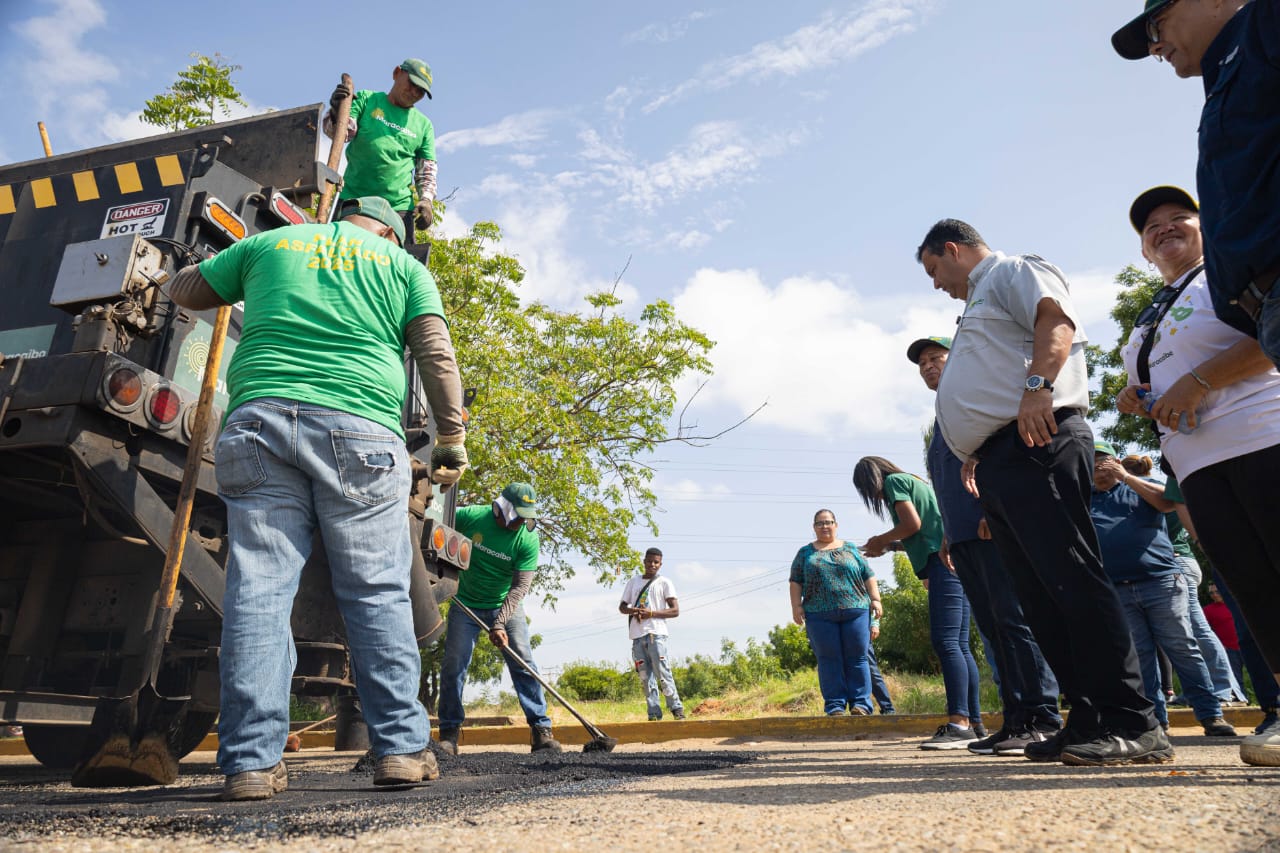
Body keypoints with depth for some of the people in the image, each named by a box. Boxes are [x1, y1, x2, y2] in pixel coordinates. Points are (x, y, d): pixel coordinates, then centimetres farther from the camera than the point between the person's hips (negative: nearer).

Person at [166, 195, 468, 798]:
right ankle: (401, 747, 3)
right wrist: (452, 439, 5)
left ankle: (251, 762, 1)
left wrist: (231, 277, 52)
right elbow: (436, 354, 4)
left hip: (259, 420, 2)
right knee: (377, 593, 1)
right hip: (360, 429, -2)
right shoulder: (401, 264, 17)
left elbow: (183, 290, 33)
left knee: (258, 589, 2)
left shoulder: (270, 242, 23)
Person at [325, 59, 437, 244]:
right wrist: (336, 110, -20)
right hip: (352, 199, -1)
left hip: (398, 207, 1)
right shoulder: (366, 99, 13)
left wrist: (426, 199, -4)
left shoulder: (423, 125, 16)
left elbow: (427, 171, 14)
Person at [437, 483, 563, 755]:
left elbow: (520, 586, -21)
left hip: (506, 606, 0)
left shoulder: (528, 539, -18)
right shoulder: (468, 516, -17)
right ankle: (448, 735, 10)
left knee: (523, 664, -10)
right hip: (465, 604, 1)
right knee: (453, 666, -3)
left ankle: (541, 731, -6)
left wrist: (499, 623, -30)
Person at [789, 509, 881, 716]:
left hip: (855, 611, 0)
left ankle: (860, 704, 4)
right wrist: (796, 606, -3)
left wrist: (875, 599, 2)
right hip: (820, 615, 0)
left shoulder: (850, 549, 15)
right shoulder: (805, 553, 13)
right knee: (829, 661, -1)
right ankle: (835, 706, 3)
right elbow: (796, 582, 8)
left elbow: (868, 576, 12)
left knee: (857, 659, -1)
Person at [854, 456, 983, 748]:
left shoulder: (894, 480, 1)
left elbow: (913, 524, -11)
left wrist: (881, 540, 3)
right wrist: (887, 547, 23)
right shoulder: (913, 481, 28)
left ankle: (959, 723, -20)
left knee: (945, 641, -15)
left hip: (943, 560, -10)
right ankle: (973, 722, 8)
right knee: (959, 645, 7)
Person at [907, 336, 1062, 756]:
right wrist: (948, 536, 22)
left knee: (1015, 619, -10)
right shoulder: (941, 420, 26)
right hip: (962, 535, 8)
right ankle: (1015, 719, 9)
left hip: (992, 526, -8)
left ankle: (1043, 719, -6)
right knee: (992, 628, 6)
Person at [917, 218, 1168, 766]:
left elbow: (1055, 322, -14)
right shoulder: (980, 303, 34)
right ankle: (1090, 722, 9)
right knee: (1041, 600, 5)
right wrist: (976, 455, 25)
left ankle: (1134, 724, -11)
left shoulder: (1014, 271, 7)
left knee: (1072, 581, -14)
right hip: (998, 464, 10)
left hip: (1034, 446, -10)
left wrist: (1038, 385, -28)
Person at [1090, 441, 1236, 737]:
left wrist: (1126, 476, -6)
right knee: (1139, 656, 1)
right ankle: (1155, 719, 5)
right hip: (1116, 591, 1)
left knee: (1182, 649, -2)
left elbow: (1168, 501, -4)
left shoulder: (1139, 487, 15)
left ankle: (1211, 715, 3)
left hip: (1160, 582, -1)